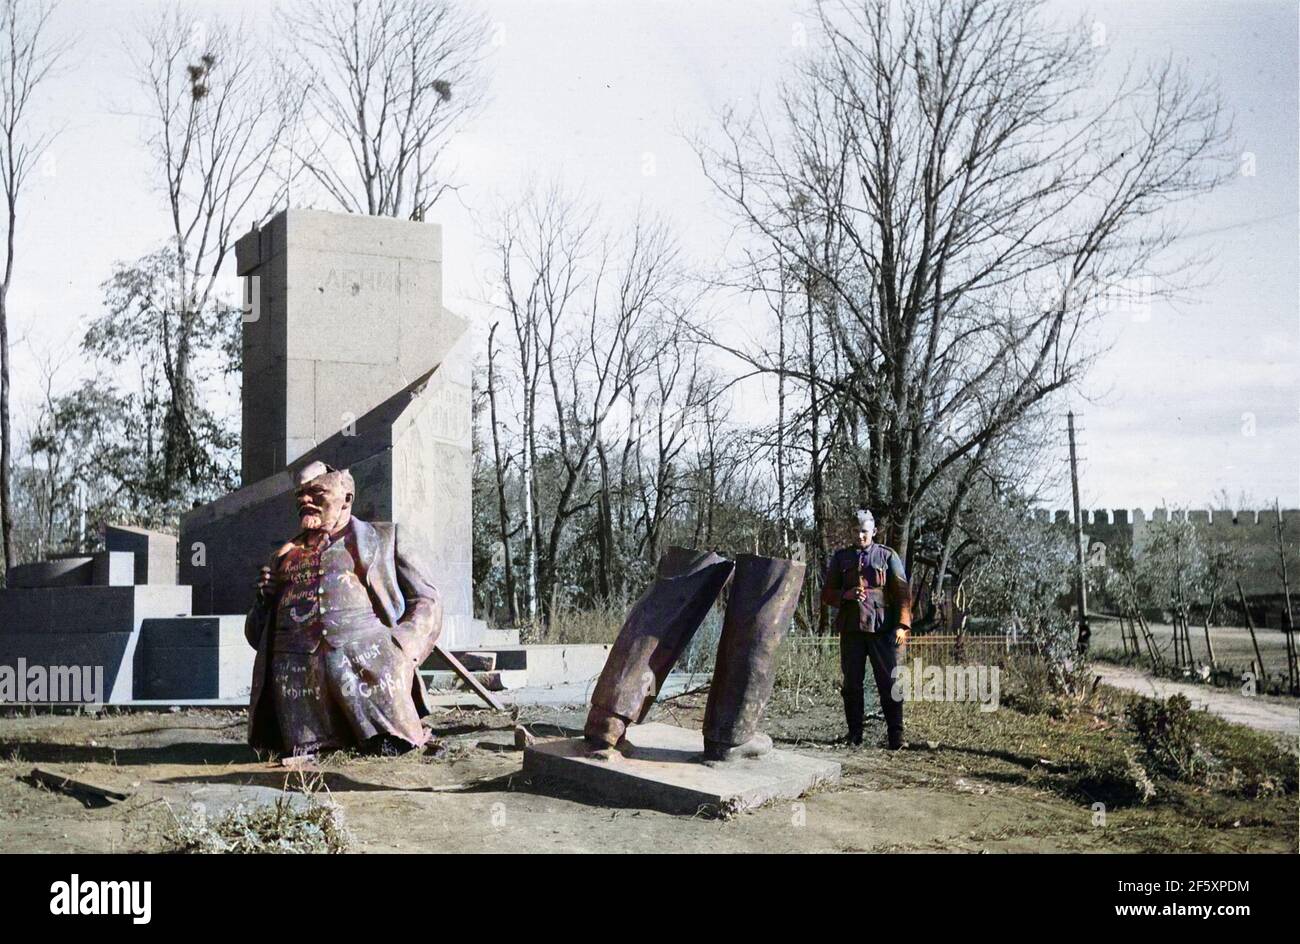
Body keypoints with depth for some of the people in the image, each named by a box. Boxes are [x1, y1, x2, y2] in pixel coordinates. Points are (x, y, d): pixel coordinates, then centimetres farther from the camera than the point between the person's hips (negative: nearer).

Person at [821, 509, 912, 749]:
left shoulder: (887, 556, 6)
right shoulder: (840, 558, 12)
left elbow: (902, 592, 2)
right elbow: (826, 593, 12)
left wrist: (902, 624, -8)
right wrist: (846, 595, -9)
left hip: (882, 629, -2)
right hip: (851, 629, 2)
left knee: (888, 681, -4)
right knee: (852, 683, 5)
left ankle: (895, 734, -1)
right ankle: (854, 734, 13)